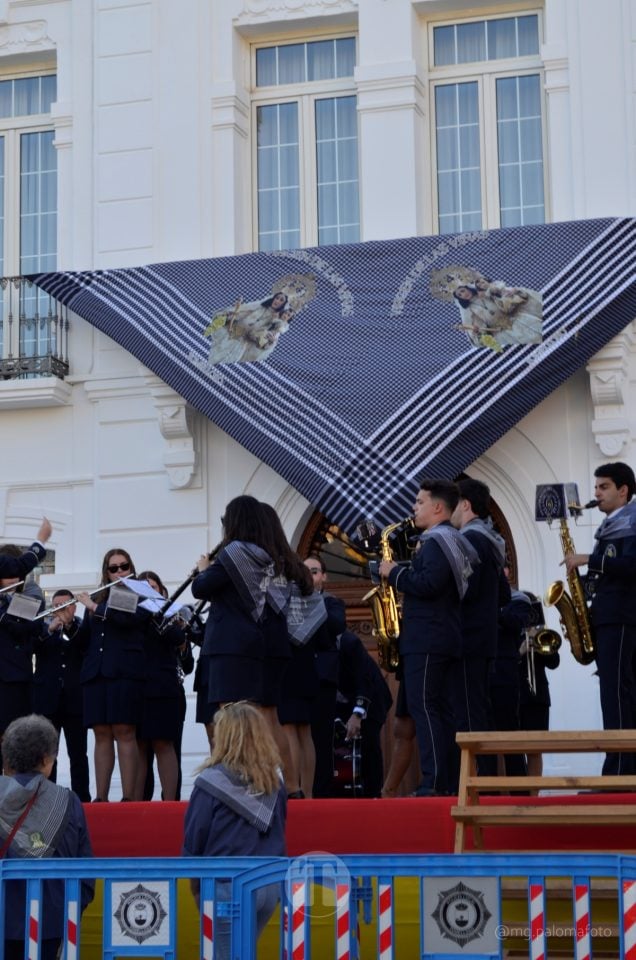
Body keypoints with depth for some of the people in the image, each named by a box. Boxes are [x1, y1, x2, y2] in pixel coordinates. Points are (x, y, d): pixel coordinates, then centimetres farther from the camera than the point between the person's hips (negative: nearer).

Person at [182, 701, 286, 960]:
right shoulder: (274, 783, 4)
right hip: (270, 886, 5)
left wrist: (196, 887, 7)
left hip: (228, 888, -5)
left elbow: (194, 841, -6)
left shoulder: (212, 782, -11)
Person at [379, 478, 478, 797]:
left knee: (424, 708, -11)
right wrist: (401, 574, 14)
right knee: (438, 709, 9)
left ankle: (433, 783, -15)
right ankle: (447, 780, 9)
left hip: (427, 639, -10)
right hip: (441, 638, 10)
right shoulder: (451, 540, 20)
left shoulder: (437, 540, -12)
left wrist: (394, 573, -12)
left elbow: (428, 584, -24)